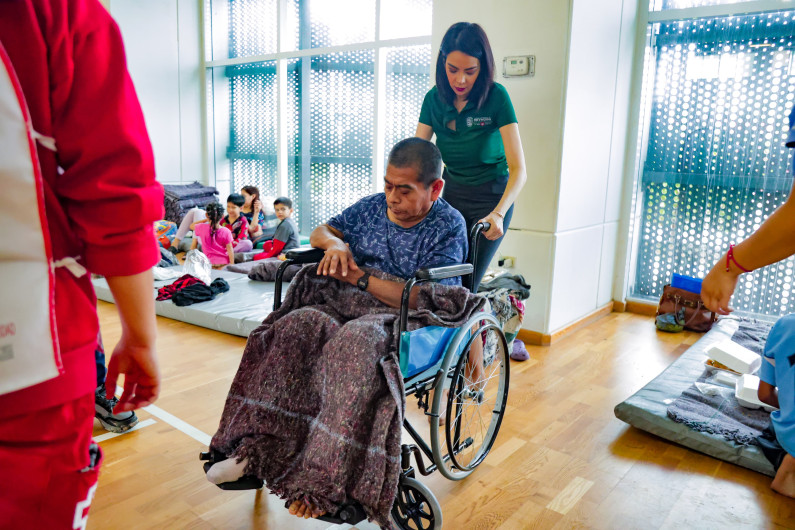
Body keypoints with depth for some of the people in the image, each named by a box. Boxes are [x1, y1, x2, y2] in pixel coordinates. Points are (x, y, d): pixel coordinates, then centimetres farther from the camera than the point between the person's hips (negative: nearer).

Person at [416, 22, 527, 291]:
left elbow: (519, 169, -22)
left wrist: (498, 214, -39)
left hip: (492, 197, -4)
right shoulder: (434, 99, -6)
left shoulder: (496, 97, -18)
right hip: (452, 193, 4)